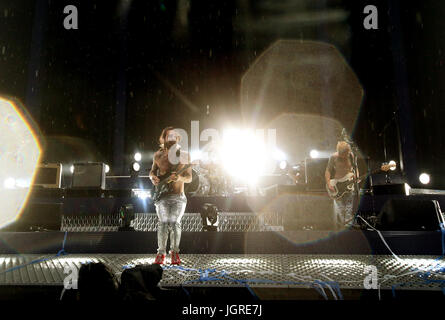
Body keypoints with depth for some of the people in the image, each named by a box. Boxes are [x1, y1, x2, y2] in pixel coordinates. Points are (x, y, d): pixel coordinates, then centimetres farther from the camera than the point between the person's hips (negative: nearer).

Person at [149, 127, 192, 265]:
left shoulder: (184, 155, 1)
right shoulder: (158, 155, 5)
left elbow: (189, 178, 1)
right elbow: (152, 171, 21)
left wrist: (179, 178, -20)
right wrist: (153, 177, -2)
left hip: (178, 197, -1)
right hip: (162, 196, 1)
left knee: (175, 223, -8)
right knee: (163, 223, -7)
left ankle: (175, 252, 11)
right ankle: (161, 253, 8)